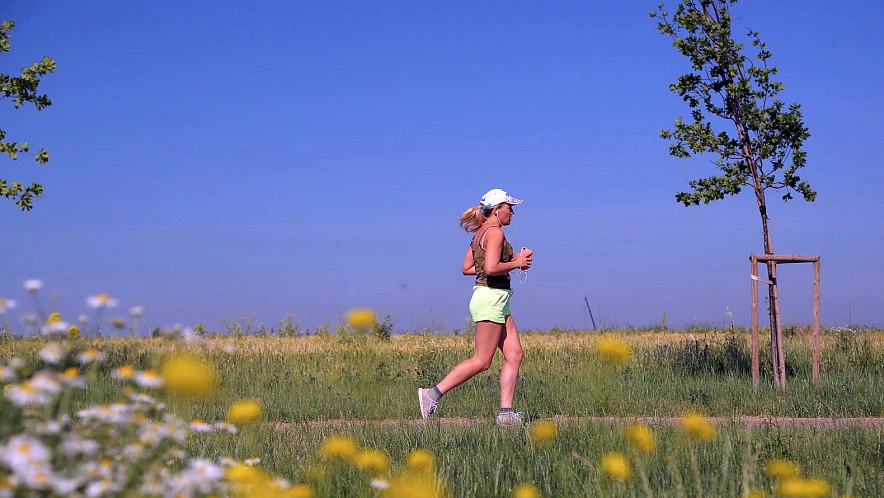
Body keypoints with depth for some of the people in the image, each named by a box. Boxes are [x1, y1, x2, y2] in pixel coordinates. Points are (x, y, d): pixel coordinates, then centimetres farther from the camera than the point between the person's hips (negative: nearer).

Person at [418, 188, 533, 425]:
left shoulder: (480, 233, 15)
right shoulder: (495, 232, -13)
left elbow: (467, 268, 15)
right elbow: (491, 268, -25)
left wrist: (509, 262, 15)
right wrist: (516, 263, -9)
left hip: (495, 300, 10)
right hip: (492, 297, -10)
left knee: (514, 355, 6)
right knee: (481, 361, -6)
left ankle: (506, 412, 4)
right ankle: (433, 394, -3)